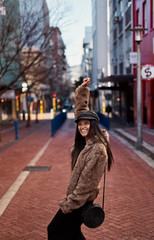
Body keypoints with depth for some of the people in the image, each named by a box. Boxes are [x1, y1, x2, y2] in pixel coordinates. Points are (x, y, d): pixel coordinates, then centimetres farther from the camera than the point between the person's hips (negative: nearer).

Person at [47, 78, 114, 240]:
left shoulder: (98, 149, -24)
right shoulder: (85, 140, 1)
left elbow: (88, 181, -23)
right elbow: (80, 110, 15)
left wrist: (69, 204, -18)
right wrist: (82, 90, 14)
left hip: (82, 199, -9)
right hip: (76, 196, 9)